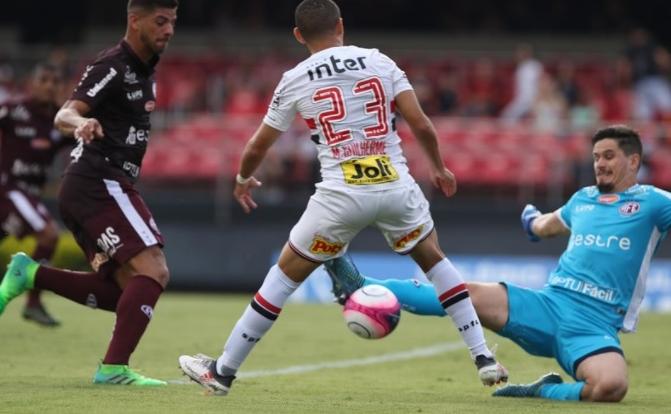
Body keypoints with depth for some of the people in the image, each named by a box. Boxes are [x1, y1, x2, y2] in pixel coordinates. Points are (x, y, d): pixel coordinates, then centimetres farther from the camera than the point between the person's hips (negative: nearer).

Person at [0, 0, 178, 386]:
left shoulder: (145, 70, 16)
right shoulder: (112, 67, -12)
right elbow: (65, 115, -24)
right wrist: (80, 123, -44)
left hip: (97, 189, 9)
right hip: (101, 184, -9)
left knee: (123, 292, 7)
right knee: (153, 270, -18)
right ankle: (114, 367, -21)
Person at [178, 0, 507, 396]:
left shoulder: (295, 81, 4)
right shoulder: (380, 62, 7)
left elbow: (257, 147, 13)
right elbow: (421, 125, 1)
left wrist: (244, 179, 34)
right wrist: (439, 168, 20)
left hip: (341, 193, -2)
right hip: (396, 185, 2)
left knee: (286, 274, 12)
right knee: (435, 260, 24)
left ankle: (223, 371, 15)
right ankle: (485, 359, 19)